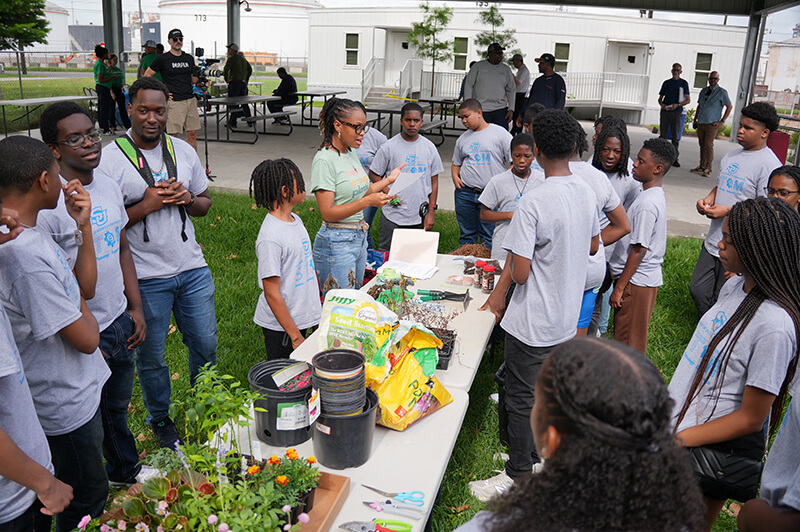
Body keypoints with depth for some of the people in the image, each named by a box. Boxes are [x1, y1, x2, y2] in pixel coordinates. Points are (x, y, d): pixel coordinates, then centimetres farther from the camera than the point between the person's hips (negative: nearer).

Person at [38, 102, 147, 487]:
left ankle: (125, 470, 48)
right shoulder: (49, 203, -20)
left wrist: (136, 308, 10)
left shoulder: (109, 187, 3)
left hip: (120, 323, 7)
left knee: (118, 407, 26)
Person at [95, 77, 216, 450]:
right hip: (146, 277, -4)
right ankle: (160, 420, 35)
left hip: (192, 268, 4)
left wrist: (187, 198, -8)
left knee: (206, 344, 14)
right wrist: (146, 205, -20)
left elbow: (205, 204, 14)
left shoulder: (183, 150, 5)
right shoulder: (109, 159, -10)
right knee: (151, 356, 12)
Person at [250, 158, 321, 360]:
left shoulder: (295, 220, 5)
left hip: (301, 318, 8)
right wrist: (295, 336, -19)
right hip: (280, 328, -8)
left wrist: (318, 312, 18)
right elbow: (272, 294, -21)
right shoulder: (271, 237, -23)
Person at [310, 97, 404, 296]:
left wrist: (389, 179, 13)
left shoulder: (351, 153, 9)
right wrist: (368, 201, -26)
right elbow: (327, 213, -20)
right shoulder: (324, 160, -16)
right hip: (336, 242, -8)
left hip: (359, 238, 8)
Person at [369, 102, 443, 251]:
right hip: (393, 216, -2)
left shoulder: (429, 147, 4)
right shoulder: (389, 147, -2)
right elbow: (374, 174, 4)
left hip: (420, 216, 2)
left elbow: (434, 181, 8)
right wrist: (389, 194, -12)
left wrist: (431, 211, 2)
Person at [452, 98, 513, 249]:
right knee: (467, 234, 12)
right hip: (465, 192, 4)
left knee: (488, 236, -2)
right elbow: (456, 163, 26)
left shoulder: (499, 133, -1)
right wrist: (455, 177, 4)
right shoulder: (463, 139, 13)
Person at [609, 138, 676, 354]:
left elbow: (639, 249, -22)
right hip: (646, 277, 9)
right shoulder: (655, 196, 8)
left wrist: (619, 287, -17)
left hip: (637, 280, -9)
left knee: (629, 342, 3)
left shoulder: (648, 203, -22)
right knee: (629, 338, 20)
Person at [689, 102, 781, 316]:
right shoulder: (731, 155, 11)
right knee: (698, 290, 15)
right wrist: (708, 199, 3)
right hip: (713, 241, 8)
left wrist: (728, 211, -19)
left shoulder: (769, 164, -15)